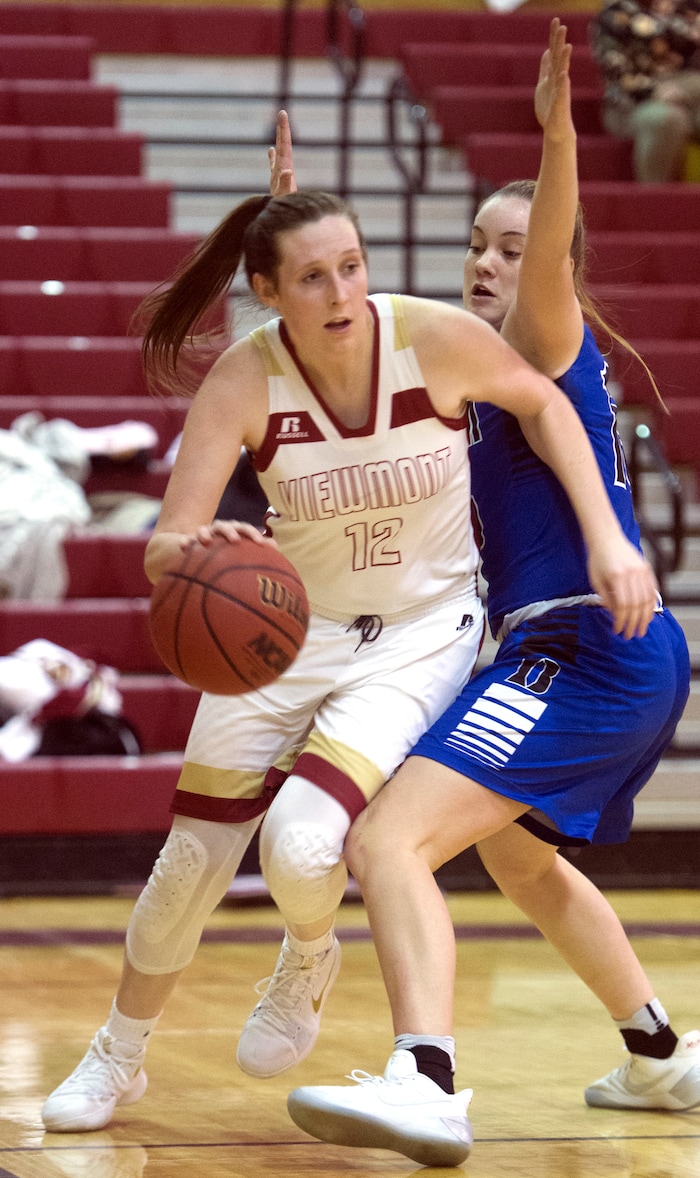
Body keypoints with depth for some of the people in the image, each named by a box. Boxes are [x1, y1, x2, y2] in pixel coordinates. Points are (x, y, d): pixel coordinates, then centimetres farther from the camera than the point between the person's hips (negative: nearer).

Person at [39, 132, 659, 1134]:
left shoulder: (438, 338, -22)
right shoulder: (242, 382, -20)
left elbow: (541, 403, -1)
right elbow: (164, 551, -24)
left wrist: (607, 538, -8)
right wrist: (196, 550, -49)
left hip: (422, 633, -2)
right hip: (291, 627, 2)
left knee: (302, 842, -22)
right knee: (192, 862, 4)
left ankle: (310, 960, 16)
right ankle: (118, 1057, 30)